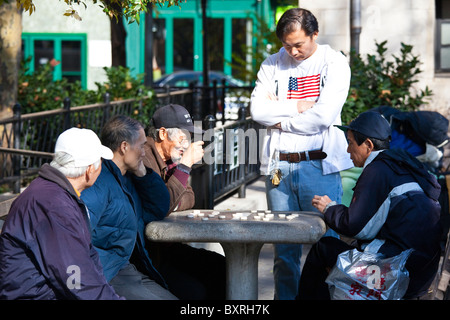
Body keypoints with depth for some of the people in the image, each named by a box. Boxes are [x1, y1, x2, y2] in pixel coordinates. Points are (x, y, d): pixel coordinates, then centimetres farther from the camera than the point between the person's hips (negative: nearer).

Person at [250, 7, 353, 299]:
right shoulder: (273, 64, 11)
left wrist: (280, 121, -1)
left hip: (319, 166, -3)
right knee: (284, 249, 5)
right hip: (279, 166, 3)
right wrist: (298, 106, -6)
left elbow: (324, 117, -11)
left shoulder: (334, 62, 0)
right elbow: (258, 110, 1)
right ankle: (285, 298, 13)